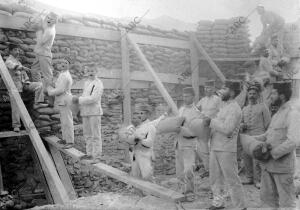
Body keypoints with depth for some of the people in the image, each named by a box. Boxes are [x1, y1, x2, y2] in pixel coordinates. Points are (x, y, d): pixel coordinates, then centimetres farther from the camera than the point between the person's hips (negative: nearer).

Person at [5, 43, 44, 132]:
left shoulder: (18, 61, 20)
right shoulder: (9, 61, -6)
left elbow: (23, 73, 21)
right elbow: (14, 66, -30)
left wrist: (27, 81, 4)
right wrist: (23, 67, -48)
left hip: (23, 84, 7)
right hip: (14, 85, -7)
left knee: (39, 85, -11)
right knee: (15, 106, -5)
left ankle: (37, 103, -12)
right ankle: (16, 125, 2)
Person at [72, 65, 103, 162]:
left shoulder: (98, 84, -10)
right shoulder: (86, 83, 14)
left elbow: (93, 98, -20)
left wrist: (79, 100, -18)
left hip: (94, 112, -8)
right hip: (85, 111, 8)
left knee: (95, 135, -3)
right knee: (87, 134, 14)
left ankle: (96, 156, 2)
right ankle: (89, 153, 25)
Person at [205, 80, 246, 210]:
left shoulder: (234, 108, -13)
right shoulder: (225, 106, 15)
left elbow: (227, 129, -23)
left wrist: (212, 121, -16)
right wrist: (209, 122, 1)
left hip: (226, 150, -9)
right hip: (215, 148, 9)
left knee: (232, 180, 1)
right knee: (215, 178, 17)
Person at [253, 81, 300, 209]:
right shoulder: (277, 113, 14)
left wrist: (271, 153, -19)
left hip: (282, 165, -8)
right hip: (268, 165, 8)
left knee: (286, 201, 6)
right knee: (267, 198, 15)